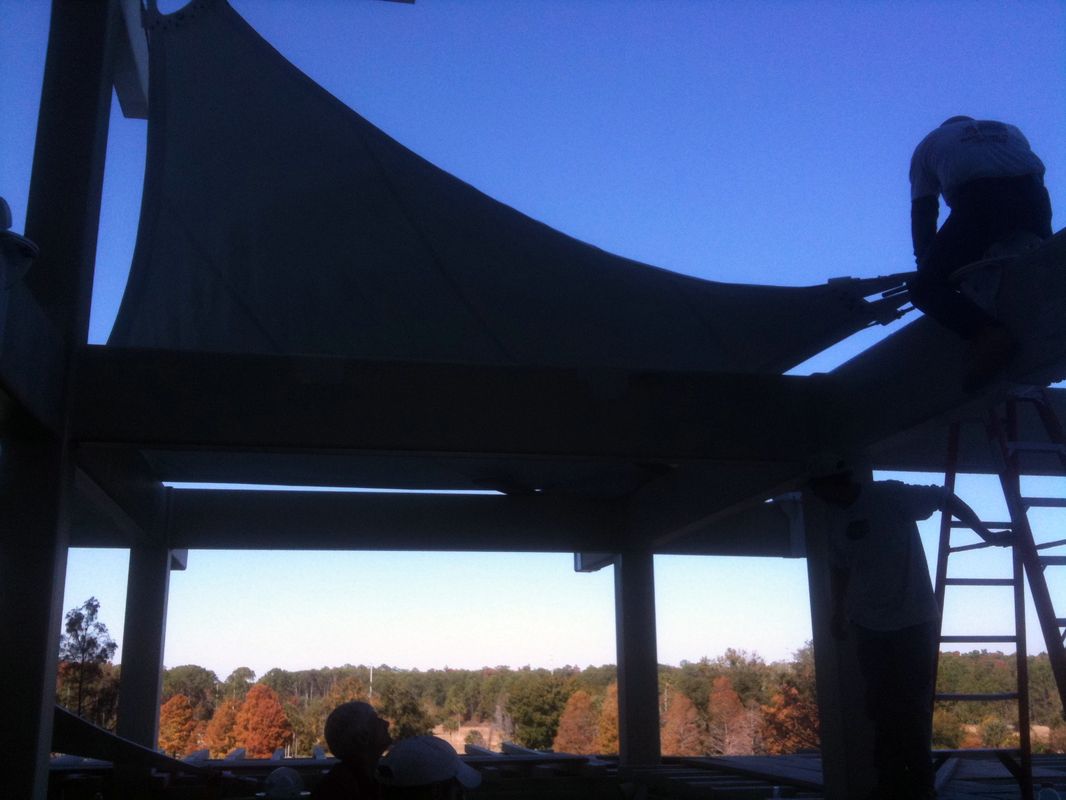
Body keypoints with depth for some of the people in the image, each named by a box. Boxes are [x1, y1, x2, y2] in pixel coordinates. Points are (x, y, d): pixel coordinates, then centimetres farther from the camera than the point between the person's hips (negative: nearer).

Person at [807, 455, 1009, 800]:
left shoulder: (890, 496, -12)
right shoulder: (837, 517, 7)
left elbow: (945, 498, -6)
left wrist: (986, 535, -4)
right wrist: (839, 613, 19)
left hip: (913, 624, -5)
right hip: (869, 628, 6)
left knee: (913, 709, -1)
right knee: (882, 710, 8)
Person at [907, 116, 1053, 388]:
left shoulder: (929, 143, 31)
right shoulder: (1011, 131, 40)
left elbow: (922, 213, 21)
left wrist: (926, 265, 20)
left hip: (978, 202, -4)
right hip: (1034, 199, 5)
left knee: (925, 287, -4)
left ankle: (987, 333, -30)